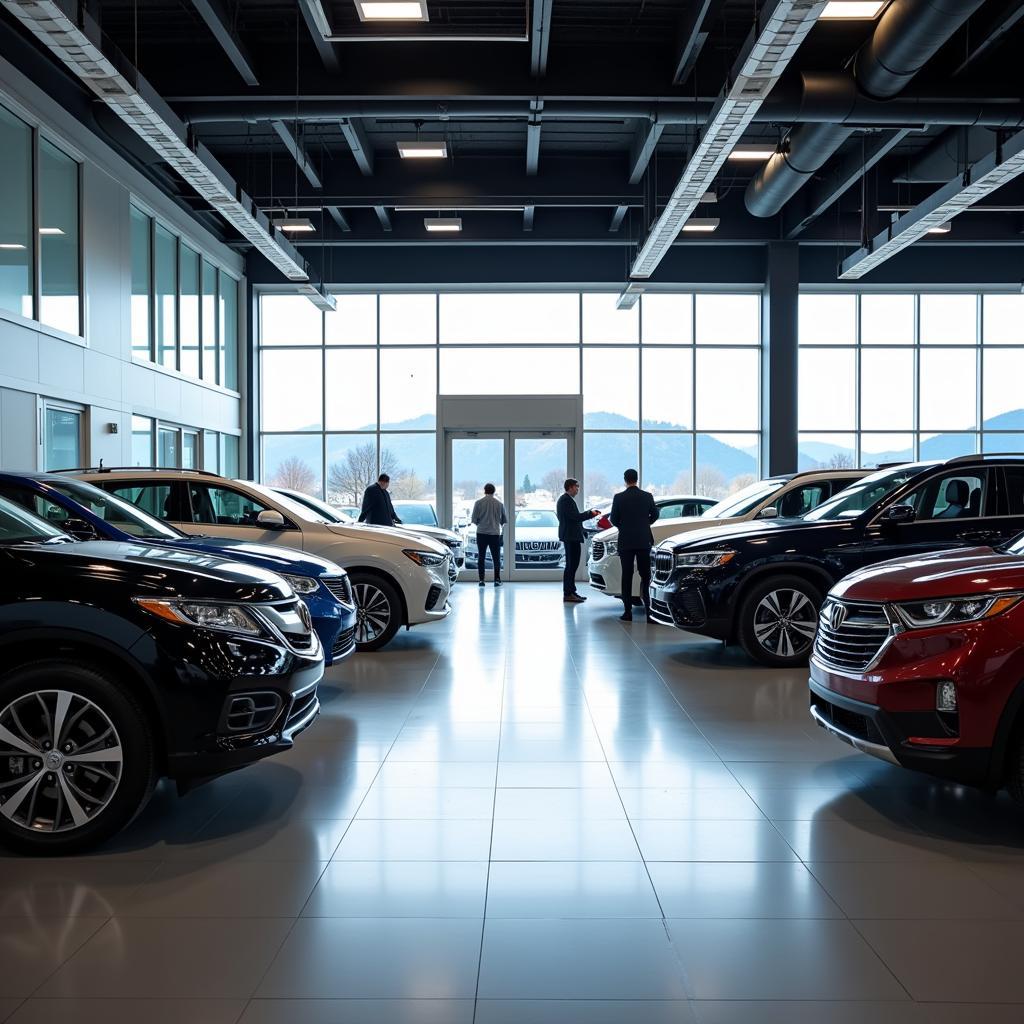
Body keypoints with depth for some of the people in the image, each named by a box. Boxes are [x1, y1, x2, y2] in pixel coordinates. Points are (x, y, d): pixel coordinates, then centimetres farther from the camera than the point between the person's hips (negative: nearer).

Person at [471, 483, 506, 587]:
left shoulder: (479, 502, -1)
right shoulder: (499, 504, 3)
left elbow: (474, 520, -1)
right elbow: (504, 520, 12)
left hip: (481, 533, 0)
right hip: (495, 533, 0)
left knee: (481, 557, 5)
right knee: (496, 558, 7)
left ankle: (481, 580, 3)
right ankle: (497, 580, 3)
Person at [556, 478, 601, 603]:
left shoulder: (565, 499, 19)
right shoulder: (567, 500, -15)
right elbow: (575, 517, -22)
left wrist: (589, 512, 14)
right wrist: (591, 514, -13)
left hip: (571, 536, 11)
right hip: (571, 537, -11)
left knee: (572, 565, 15)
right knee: (571, 565, -9)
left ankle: (571, 592, 20)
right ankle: (568, 594, -8)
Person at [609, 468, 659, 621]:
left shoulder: (619, 497, -7)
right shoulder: (647, 496, -1)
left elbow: (613, 519, -2)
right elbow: (655, 514, 9)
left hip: (625, 541, -1)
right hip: (644, 541, 2)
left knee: (627, 576, 2)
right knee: (645, 575, 9)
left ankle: (628, 611, 0)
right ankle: (648, 607, 3)